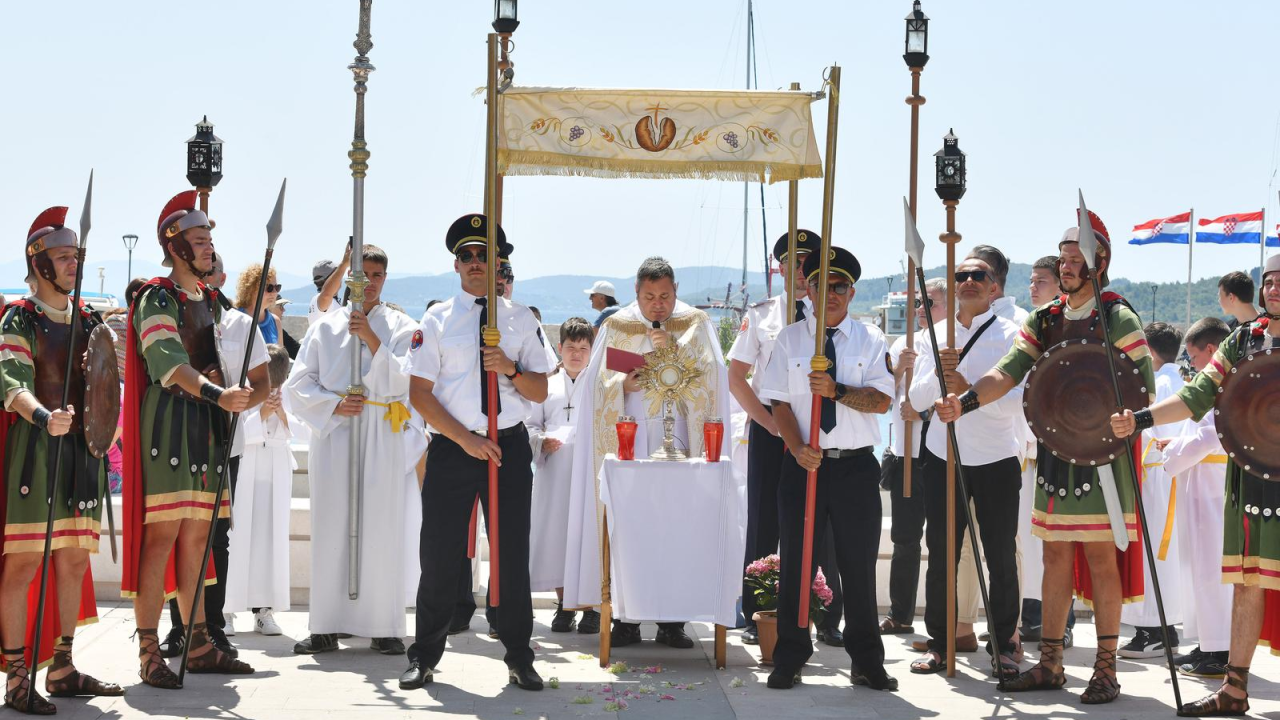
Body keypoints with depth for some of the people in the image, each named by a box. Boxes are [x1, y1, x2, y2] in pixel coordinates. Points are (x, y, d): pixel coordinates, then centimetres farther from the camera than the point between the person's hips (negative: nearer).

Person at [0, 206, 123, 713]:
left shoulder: (89, 321, 17)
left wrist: (102, 424, 0)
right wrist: (43, 416, -35)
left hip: (82, 448, 7)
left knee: (75, 561, 9)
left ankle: (62, 669, 17)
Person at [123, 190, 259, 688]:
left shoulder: (213, 300, 17)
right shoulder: (156, 298, -7)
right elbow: (169, 361, -20)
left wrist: (231, 392, 1)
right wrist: (217, 394, -34)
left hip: (207, 424, 8)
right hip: (169, 421, -8)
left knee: (197, 536, 9)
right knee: (161, 535, -10)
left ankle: (199, 645, 13)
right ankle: (148, 652, -8)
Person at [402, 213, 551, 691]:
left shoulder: (520, 319, 9)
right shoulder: (437, 320, 3)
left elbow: (540, 392, 8)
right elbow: (420, 393, -2)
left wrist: (511, 368, -13)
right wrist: (466, 439, -10)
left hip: (510, 444, 1)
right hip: (452, 446, -1)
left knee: (513, 555, 4)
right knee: (439, 556, 1)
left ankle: (519, 659, 14)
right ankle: (425, 657, 13)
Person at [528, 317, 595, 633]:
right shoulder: (548, 386, 15)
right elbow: (532, 424, 15)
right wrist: (542, 441, -4)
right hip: (553, 472, 2)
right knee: (555, 534, 2)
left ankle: (592, 607, 5)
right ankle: (564, 605, 13)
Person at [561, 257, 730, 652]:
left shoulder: (696, 325, 9)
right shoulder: (616, 327, 9)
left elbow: (708, 379, 1)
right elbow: (598, 383, 7)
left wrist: (672, 352, -10)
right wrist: (623, 385, -13)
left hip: (678, 438, 0)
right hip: (627, 438, 0)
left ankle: (672, 619, 1)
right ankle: (627, 616, 0)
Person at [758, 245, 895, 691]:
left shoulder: (870, 340, 6)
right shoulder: (790, 339, 7)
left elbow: (882, 401, -5)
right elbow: (780, 404, 0)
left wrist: (837, 391, -21)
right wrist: (798, 448, -15)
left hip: (857, 466, 0)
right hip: (804, 462, 0)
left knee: (859, 566, 4)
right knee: (796, 563, 2)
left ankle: (866, 662, 15)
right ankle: (789, 660, 12)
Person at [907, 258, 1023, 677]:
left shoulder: (1010, 335, -1)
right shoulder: (936, 336, 10)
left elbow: (1015, 400, -12)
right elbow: (917, 399, 3)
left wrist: (968, 390, -22)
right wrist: (939, 375, -16)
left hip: (996, 460, -2)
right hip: (943, 458, 3)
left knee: (1001, 559, 3)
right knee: (941, 556, 4)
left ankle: (1003, 645, 15)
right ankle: (939, 643, 13)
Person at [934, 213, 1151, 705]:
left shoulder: (1118, 318, -5)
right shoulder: (1043, 321, 10)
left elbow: (1144, 388, -6)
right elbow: (1007, 373, -1)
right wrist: (965, 401, -18)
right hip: (1053, 451, 5)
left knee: (1102, 558, -2)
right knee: (1056, 557, 9)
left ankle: (1106, 670, 5)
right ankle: (1050, 664, 17)